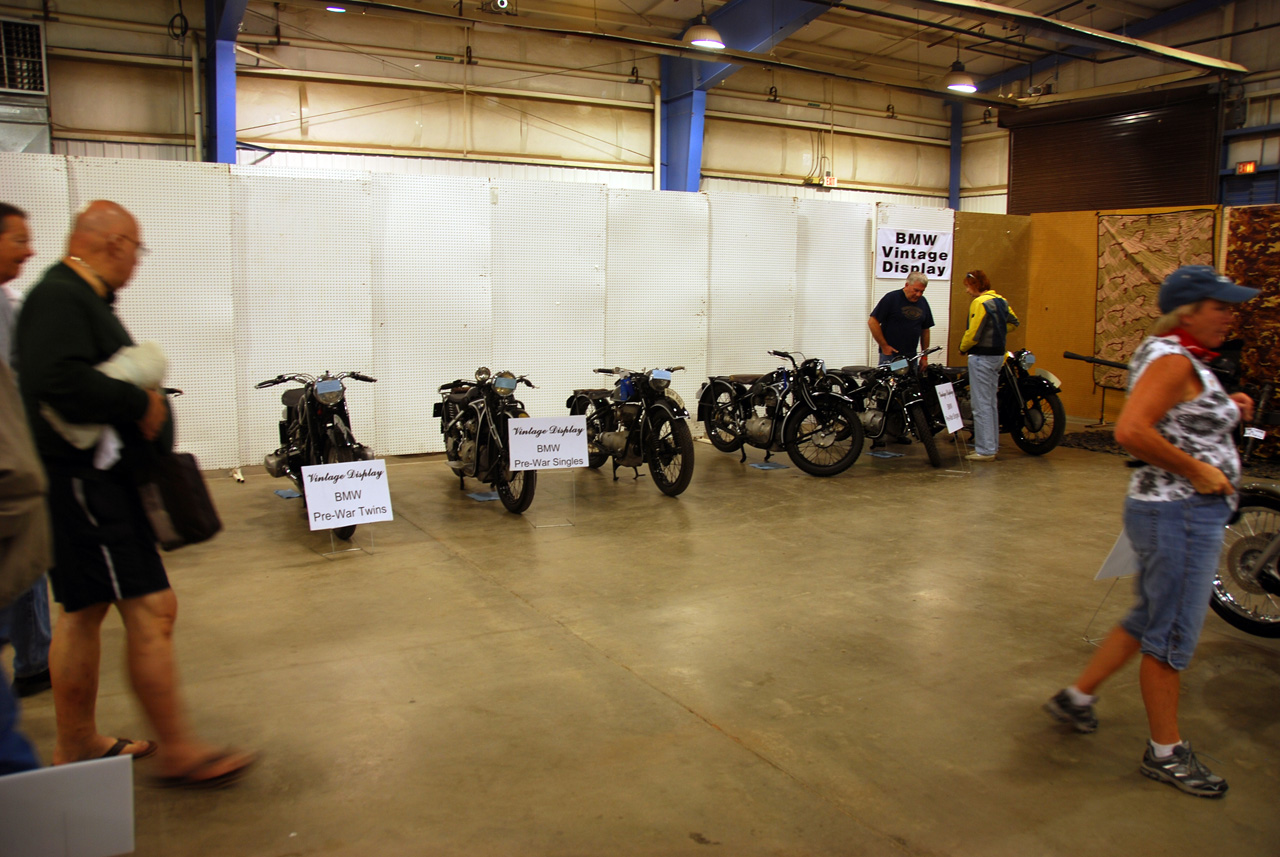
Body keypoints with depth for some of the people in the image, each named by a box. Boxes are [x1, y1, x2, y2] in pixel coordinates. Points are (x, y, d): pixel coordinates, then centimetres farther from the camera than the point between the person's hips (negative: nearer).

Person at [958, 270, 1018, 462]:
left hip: (982, 357, -9)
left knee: (981, 405, -4)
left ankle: (985, 450, -2)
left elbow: (973, 334, -20)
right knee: (990, 403, 17)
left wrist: (963, 348, -3)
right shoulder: (1001, 301, 10)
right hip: (998, 355, 9)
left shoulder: (980, 303, -17)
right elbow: (1013, 322, 22)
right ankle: (993, 445, 24)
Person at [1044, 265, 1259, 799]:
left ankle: (1076, 697, 32)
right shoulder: (1173, 359, -18)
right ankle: (1166, 753, 17)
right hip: (1179, 515, -11)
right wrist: (1197, 470, -23)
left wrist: (1226, 412, 11)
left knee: (1149, 620, 21)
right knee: (1172, 635, 2)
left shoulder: (1181, 357, 14)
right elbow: (1131, 431, -31)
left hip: (1187, 512, 11)